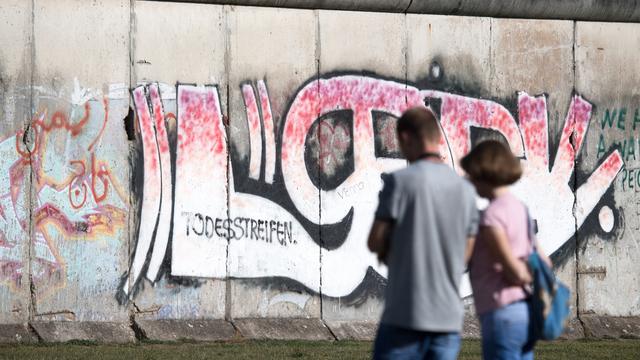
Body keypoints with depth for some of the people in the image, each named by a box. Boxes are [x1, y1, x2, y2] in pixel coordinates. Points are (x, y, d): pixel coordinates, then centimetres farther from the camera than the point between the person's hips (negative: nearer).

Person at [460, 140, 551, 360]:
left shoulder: (492, 216, -15)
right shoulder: (519, 209, 13)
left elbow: (514, 271, -17)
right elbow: (544, 264, 18)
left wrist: (524, 277, 2)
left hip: (502, 315, -9)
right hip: (524, 312, 9)